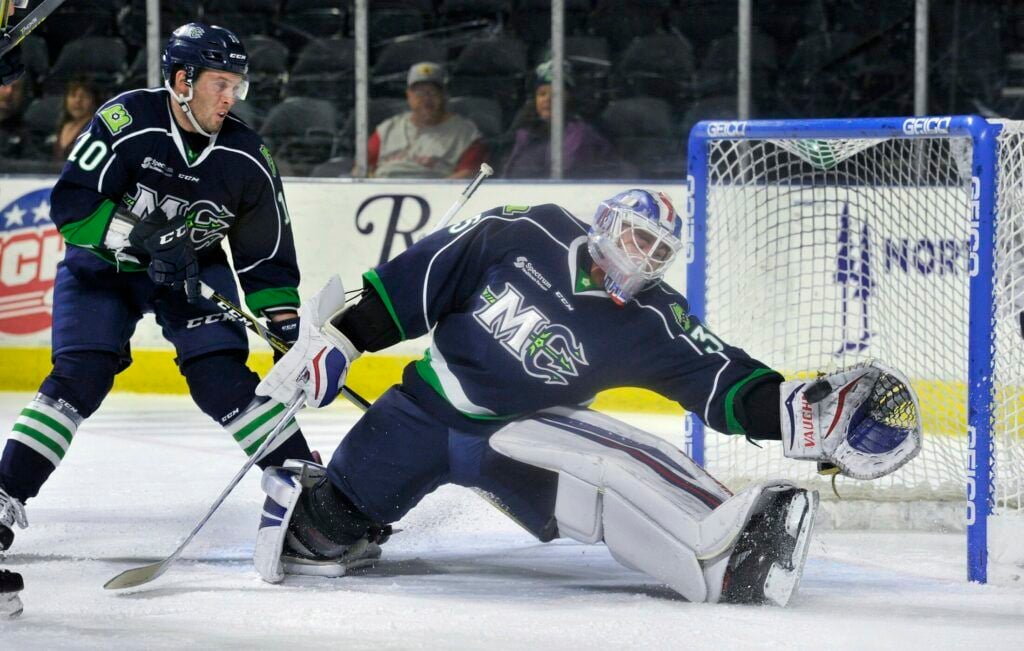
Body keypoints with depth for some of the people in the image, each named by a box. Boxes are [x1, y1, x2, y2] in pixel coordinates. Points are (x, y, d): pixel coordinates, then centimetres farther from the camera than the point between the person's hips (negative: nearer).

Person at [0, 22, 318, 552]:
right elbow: (71, 205, -26)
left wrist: (289, 331, -10)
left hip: (193, 271, 2)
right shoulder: (126, 121, -24)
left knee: (220, 377, -14)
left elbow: (267, 257, -3)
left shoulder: (245, 157, -12)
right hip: (102, 265, -2)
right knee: (80, 377, -17)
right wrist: (143, 237, -35)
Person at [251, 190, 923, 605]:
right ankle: (301, 494, 27)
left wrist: (799, 411, -34)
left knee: (615, 464, -29)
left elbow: (722, 378, -17)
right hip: (424, 408, 0)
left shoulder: (652, 323, -10)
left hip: (517, 431, 0)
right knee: (329, 528, -5)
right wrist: (336, 339, -8)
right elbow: (422, 278, -7)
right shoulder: (526, 237, -13)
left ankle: (727, 563, -46)